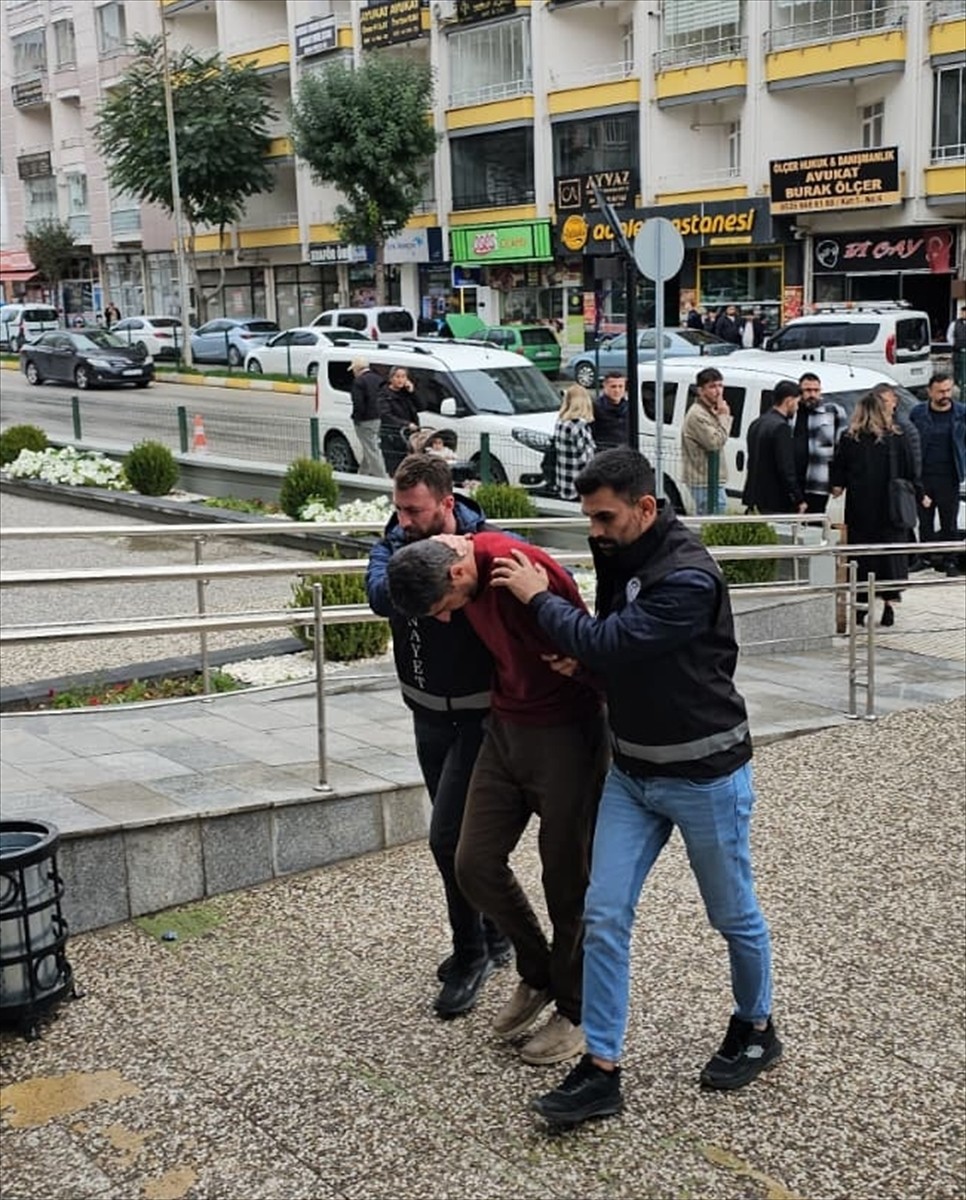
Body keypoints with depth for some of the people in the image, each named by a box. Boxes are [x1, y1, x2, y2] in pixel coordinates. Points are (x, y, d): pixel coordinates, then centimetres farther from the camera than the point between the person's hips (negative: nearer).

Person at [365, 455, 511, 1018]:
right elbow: (382, 594, -22)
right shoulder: (398, 541, -4)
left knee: (449, 837, -9)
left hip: (478, 716, -6)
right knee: (462, 833, 17)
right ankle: (493, 936, 36)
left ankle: (472, 955, 11)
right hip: (427, 713, 7)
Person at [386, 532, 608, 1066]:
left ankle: (575, 1012, 24)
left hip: (565, 732, -8)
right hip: (505, 725, 8)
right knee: (475, 864, 8)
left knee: (566, 880, 4)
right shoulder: (451, 557, -3)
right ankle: (537, 976, 30)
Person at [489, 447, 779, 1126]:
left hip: (704, 775, -7)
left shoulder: (689, 578, -24)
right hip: (631, 771, 7)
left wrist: (539, 598, -15)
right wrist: (579, 659, -6)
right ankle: (602, 1070, 7)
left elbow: (608, 642, -28)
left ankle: (756, 1030, 37)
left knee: (734, 915, 13)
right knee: (605, 915, 0)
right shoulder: (621, 558, 1)